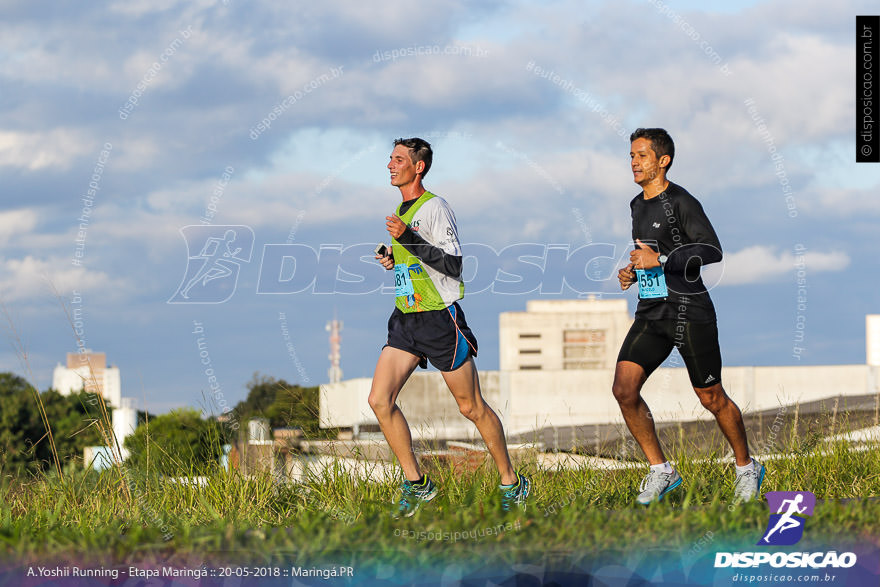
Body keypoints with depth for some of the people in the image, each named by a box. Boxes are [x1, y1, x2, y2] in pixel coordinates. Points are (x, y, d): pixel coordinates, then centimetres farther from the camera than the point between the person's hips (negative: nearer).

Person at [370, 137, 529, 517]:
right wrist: (394, 259, 9)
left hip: (440, 318, -8)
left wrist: (408, 238, -25)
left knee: (471, 407, 0)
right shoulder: (401, 211, 16)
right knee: (379, 400, -6)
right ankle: (416, 484, 3)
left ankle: (511, 483, 14)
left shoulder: (434, 208, -10)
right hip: (405, 320, 8)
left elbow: (452, 264, -19)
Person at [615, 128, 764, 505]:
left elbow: (712, 251, -20)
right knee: (624, 389, -10)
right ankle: (660, 471, 1)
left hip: (689, 311, -7)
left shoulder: (681, 202, -11)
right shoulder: (638, 205, 15)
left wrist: (660, 259, -24)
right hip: (651, 314, 7)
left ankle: (747, 468, 24)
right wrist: (634, 272, 11)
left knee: (712, 399, 3)